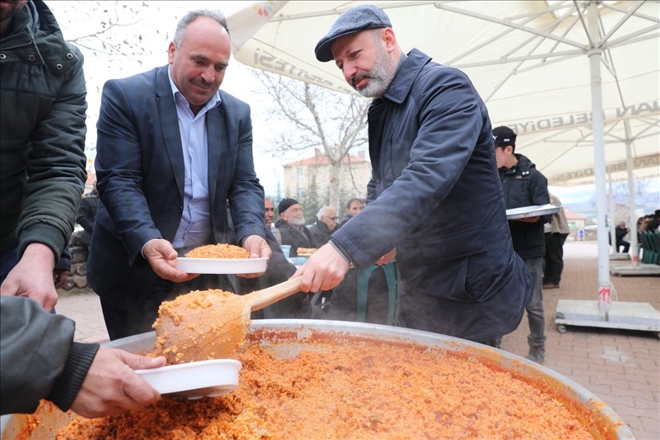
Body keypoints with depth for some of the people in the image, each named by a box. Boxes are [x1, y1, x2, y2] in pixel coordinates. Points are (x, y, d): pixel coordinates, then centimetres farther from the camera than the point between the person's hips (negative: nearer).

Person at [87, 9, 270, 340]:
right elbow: (117, 179, -13)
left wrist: (252, 234, -19)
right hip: (138, 267, -3)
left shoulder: (237, 113, 6)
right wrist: (148, 242, -30)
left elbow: (245, 185, 1)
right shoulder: (124, 96, -6)